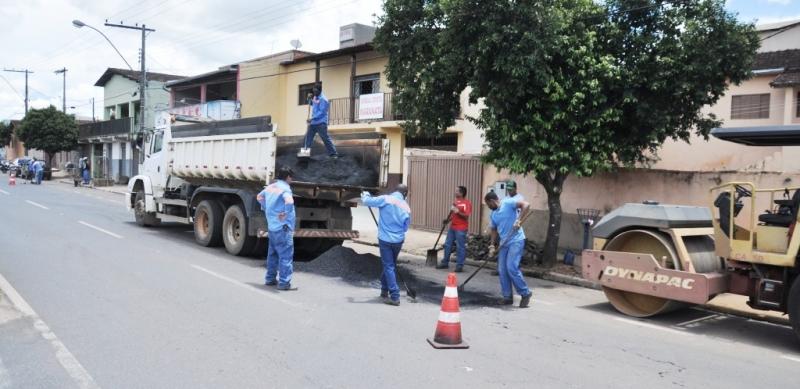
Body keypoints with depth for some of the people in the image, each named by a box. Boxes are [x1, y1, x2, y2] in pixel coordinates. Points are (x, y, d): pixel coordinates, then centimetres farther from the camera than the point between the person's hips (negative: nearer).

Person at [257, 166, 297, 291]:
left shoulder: (270, 187, 12)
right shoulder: (285, 188, -14)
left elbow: (259, 197, 30)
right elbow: (289, 201, -35)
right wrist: (286, 214, -21)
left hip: (271, 226, 9)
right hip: (283, 227, -9)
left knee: (272, 253, 19)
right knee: (286, 255, -5)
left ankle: (270, 278, 28)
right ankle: (284, 283, -6)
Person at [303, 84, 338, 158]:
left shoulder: (323, 99, -16)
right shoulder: (315, 97, 11)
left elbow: (322, 112, -22)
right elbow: (311, 104, 29)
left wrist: (312, 118, -24)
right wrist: (310, 98, 7)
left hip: (321, 122, -8)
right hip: (313, 122, 8)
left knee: (326, 138, -9)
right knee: (308, 137, 10)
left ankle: (333, 154, -6)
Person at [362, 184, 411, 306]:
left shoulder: (385, 199, -10)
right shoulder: (406, 207, 1)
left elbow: (367, 201, -7)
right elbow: (405, 227, 9)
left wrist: (365, 194, 15)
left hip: (385, 239, -3)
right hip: (398, 240, 3)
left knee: (389, 267, 0)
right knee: (390, 265, 21)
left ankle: (395, 297, -3)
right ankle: (384, 290, 33)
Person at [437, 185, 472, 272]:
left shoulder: (467, 203, -11)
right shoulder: (456, 201, 14)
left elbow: (466, 216, -17)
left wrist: (458, 211, -25)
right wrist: (447, 220, 10)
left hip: (461, 229, -8)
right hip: (452, 227, 8)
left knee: (460, 247, -3)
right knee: (447, 245, 12)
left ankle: (459, 266, 3)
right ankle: (445, 263, 22)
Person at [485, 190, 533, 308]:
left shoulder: (508, 203, -10)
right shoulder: (493, 215, 13)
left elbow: (526, 205, -20)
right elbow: (494, 231, 18)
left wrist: (519, 220, -27)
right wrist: (492, 246, 7)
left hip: (516, 241, -8)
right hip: (504, 243, 8)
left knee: (511, 268, -16)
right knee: (502, 270, 4)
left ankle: (525, 293, -1)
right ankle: (508, 296, 14)